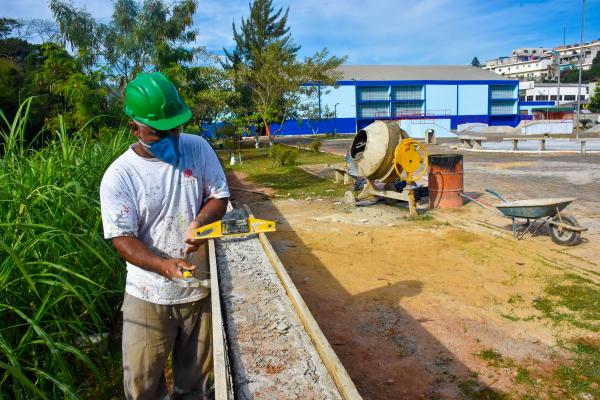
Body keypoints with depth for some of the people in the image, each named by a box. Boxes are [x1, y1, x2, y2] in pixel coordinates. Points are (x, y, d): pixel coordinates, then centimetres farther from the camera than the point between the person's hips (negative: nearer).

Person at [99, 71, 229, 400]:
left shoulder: (198, 148, -5)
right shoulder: (119, 175, -13)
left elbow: (219, 196, 0)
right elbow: (122, 239, -15)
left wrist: (201, 221, -22)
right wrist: (164, 265, -32)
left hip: (201, 286, 2)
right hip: (149, 295, -2)